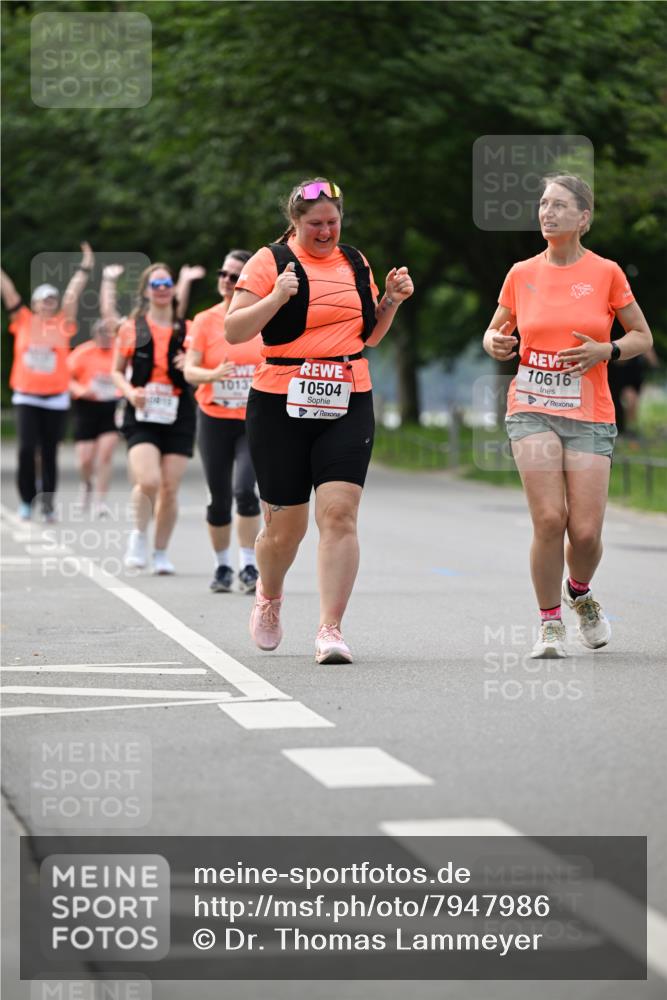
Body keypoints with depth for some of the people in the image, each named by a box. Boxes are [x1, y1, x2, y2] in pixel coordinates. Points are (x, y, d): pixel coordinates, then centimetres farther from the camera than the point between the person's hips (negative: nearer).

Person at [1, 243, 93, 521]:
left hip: (56, 398, 1)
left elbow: (72, 295, -1)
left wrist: (85, 269, -7)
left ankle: (48, 504, 11)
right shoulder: (23, 321, 4)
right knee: (26, 449, -9)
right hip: (26, 397, -1)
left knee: (49, 454, 4)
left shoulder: (63, 324, 4)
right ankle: (26, 500, 5)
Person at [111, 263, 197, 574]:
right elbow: (116, 371, 11)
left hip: (178, 414, 2)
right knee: (148, 480, -20)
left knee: (170, 488, 0)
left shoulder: (187, 329, 8)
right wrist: (130, 392, -8)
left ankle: (161, 552, 17)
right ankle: (139, 535, 7)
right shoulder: (131, 328, 6)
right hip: (142, 414, -2)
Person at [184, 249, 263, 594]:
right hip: (214, 421, 1)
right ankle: (222, 566, 22)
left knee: (244, 489, -18)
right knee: (219, 498, 5)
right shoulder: (205, 321, -2)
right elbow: (189, 371, -8)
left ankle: (249, 566, -11)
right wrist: (213, 374, -27)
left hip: (254, 422, -1)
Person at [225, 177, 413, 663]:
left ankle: (331, 629, -15)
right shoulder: (271, 261, -1)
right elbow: (233, 331, -6)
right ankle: (269, 597, 37)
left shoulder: (355, 262, 14)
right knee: (285, 525, 5)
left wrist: (391, 301, 7)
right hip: (281, 406, -3)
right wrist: (275, 299, -20)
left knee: (339, 513, -14)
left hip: (348, 406, 3)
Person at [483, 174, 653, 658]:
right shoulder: (522, 273, 6)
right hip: (532, 409, 1)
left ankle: (580, 594, 29)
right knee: (549, 518, -15)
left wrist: (606, 350, -10)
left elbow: (643, 337, 8)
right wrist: (495, 344, -5)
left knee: (585, 532, -5)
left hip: (590, 416, -1)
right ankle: (550, 624, 3)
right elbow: (495, 331, 19)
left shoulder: (606, 273, 1)